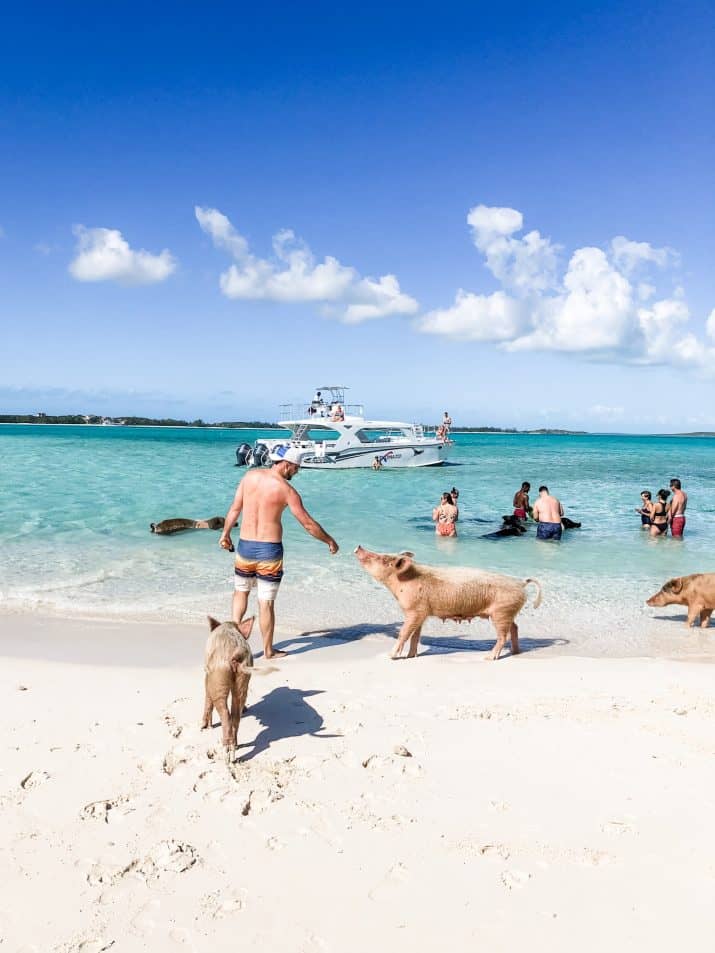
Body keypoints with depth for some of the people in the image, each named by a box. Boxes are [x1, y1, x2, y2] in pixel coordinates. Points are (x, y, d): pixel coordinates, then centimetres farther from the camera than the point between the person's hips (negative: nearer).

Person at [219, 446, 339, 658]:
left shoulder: (250, 475, 1)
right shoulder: (286, 489, -11)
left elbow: (235, 508, 8)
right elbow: (308, 524, -7)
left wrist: (225, 534, 21)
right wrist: (329, 541, 6)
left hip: (245, 546, 4)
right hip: (269, 550, -4)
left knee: (241, 591, 25)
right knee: (266, 603, 6)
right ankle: (268, 651, 18)